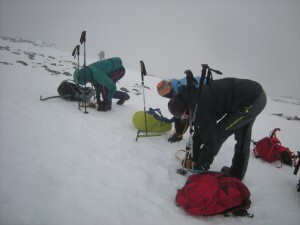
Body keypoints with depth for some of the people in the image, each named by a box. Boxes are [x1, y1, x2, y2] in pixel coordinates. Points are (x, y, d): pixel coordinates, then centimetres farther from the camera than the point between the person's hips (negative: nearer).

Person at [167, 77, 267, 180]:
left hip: (252, 100, -10)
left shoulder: (200, 106, -20)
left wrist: (202, 165, -1)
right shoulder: (195, 96, 10)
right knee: (242, 137, 23)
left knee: (217, 133, -2)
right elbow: (198, 132, 18)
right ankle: (237, 172, 39)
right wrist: (195, 159, 24)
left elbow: (210, 138, -16)